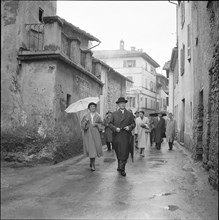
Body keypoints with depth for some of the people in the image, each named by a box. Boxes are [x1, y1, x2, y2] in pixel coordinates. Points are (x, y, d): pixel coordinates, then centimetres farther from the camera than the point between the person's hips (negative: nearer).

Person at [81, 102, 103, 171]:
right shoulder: (86, 116, 4)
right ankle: (93, 165, 9)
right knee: (90, 149, -4)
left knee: (95, 148, -2)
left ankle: (92, 163, 17)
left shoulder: (98, 116, 5)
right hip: (88, 134, -1)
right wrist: (86, 121, -17)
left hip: (95, 134, 1)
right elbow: (82, 125, 1)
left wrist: (96, 124, -9)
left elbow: (101, 125, 9)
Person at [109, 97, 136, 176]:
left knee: (124, 153, -5)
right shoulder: (114, 113, 9)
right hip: (117, 136, 1)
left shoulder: (129, 114, 9)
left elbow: (133, 124, 9)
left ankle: (121, 168, 1)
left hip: (126, 136, -1)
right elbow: (110, 123, 5)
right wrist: (115, 128, -12)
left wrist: (129, 127, -12)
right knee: (118, 152, 11)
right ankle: (121, 167, 27)